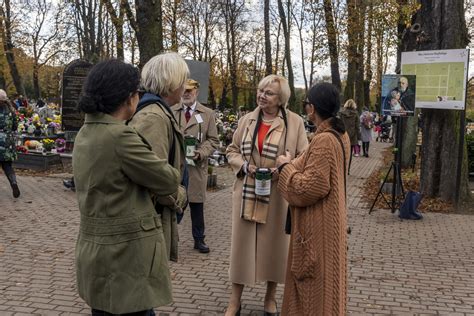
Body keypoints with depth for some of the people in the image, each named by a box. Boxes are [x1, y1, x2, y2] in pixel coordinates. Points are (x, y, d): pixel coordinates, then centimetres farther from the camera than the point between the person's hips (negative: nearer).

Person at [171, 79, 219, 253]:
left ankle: (199, 239, 21)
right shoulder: (170, 112, 8)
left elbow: (213, 140, 4)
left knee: (197, 204, 8)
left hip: (196, 166, 0)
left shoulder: (208, 114, 7)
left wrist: (200, 153, -12)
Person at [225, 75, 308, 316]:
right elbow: (232, 151, 12)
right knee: (242, 243, 8)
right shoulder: (246, 120, 6)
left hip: (278, 195, -2)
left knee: (274, 244, 10)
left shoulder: (295, 122, -3)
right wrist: (244, 165, -7)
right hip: (247, 193, 2)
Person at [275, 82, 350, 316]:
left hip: (318, 224, -10)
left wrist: (286, 167, -14)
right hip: (331, 217, 10)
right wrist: (296, 163, 14)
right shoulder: (340, 135, 4)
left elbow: (310, 187, -27)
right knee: (326, 279, 22)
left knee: (315, 281, 6)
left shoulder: (323, 141, -25)